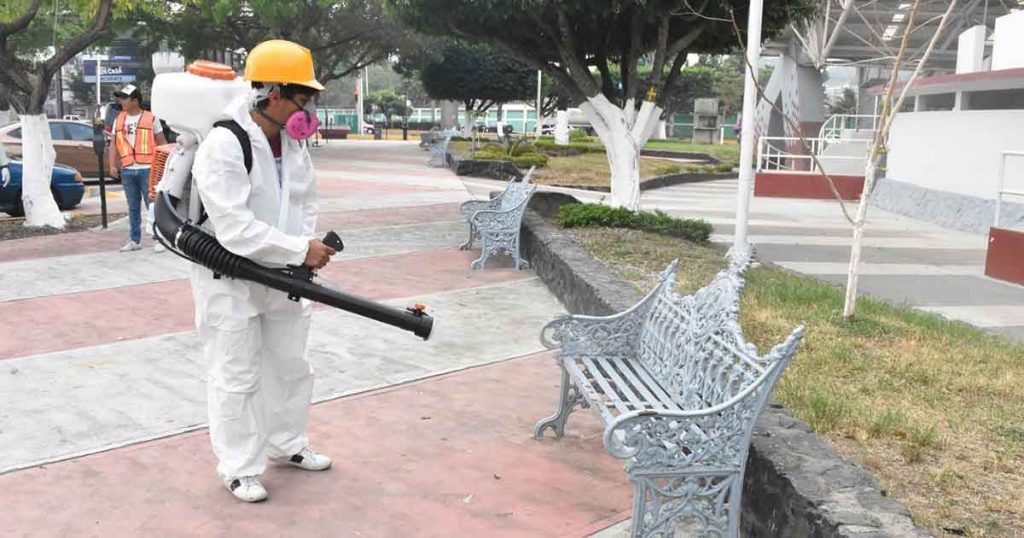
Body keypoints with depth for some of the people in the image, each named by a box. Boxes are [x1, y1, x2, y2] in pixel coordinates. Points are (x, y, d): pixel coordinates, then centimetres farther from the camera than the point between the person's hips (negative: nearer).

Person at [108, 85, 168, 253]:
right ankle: (134, 240, 19)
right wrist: (112, 165, -1)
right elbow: (114, 145, 12)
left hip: (147, 169, -4)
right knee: (133, 208, 12)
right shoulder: (119, 120, 13)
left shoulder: (151, 119, 1)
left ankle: (158, 240, 2)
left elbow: (162, 143, 1)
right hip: (127, 171, 4)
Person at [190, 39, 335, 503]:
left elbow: (305, 203, 10)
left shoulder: (294, 142, 2)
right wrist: (300, 251, -28)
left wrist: (305, 249, -9)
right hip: (229, 279, -8)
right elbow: (236, 230, -30)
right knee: (236, 377, 3)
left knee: (291, 366, 19)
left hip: (281, 276, 8)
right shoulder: (224, 145, -24)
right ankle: (239, 468, 21)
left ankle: (286, 444, 39)